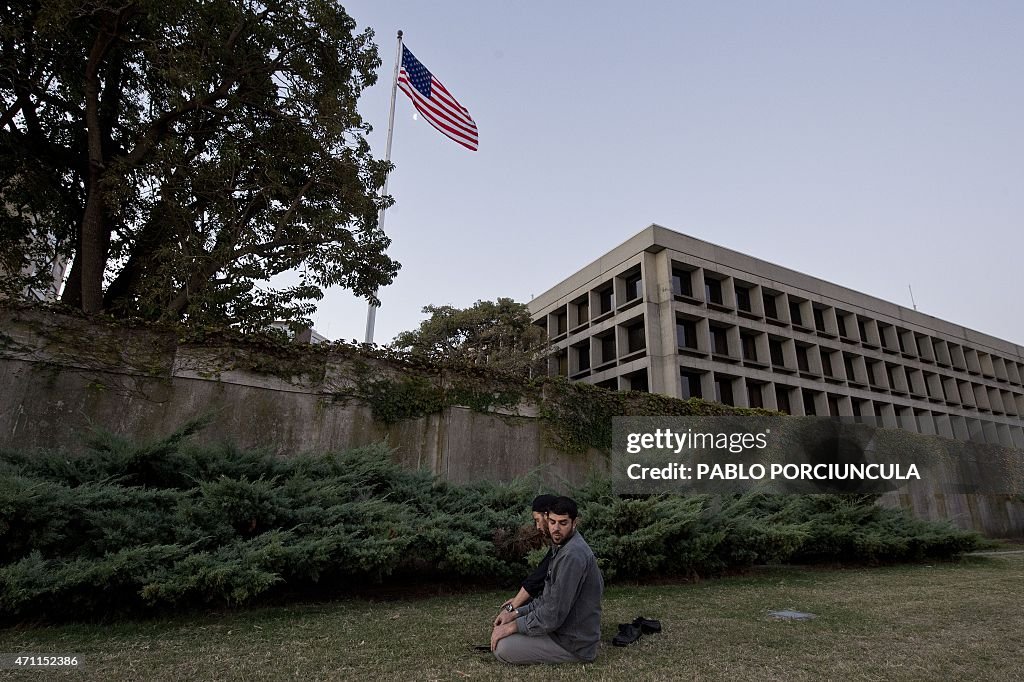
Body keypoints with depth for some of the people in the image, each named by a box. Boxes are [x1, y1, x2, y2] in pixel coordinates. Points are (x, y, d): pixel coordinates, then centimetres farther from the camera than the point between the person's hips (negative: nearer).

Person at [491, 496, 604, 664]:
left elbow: (554, 614, -27)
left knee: (502, 648, -16)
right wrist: (516, 613, 3)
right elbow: (550, 598, 13)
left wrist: (512, 626, -16)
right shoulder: (563, 547, 7)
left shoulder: (572, 555, -26)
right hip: (566, 628, 10)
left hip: (574, 643, -10)